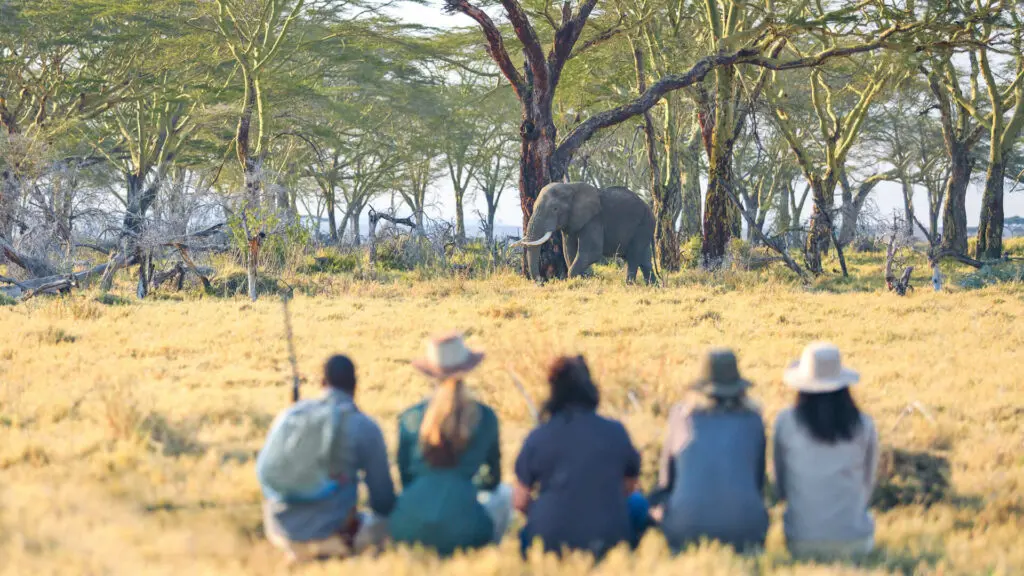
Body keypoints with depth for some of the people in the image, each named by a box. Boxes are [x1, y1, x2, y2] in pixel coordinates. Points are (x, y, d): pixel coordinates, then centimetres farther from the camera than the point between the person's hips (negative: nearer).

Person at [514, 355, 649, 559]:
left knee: (525, 534, 36)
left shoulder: (538, 437, -4)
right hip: (610, 541, 0)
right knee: (637, 503, 30)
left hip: (550, 543, 0)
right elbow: (629, 487, 13)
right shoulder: (616, 432, -2)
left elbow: (520, 502, 1)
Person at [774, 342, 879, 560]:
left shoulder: (785, 422, -8)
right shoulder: (864, 426, -6)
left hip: (801, 542, 0)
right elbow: (866, 487, 6)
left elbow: (782, 488, 2)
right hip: (854, 542, 0)